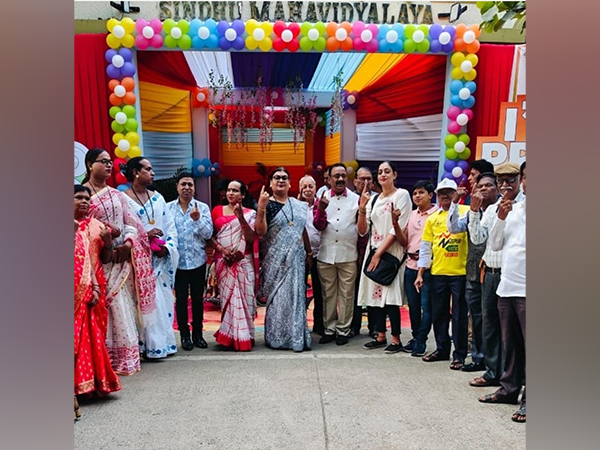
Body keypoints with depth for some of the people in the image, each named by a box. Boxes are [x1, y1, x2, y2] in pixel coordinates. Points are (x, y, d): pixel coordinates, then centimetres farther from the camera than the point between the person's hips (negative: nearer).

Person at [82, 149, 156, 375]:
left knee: (123, 306, 4)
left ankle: (126, 357, 12)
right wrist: (105, 230, -16)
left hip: (122, 258, 4)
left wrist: (128, 244, -9)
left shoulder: (117, 195, 15)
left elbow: (132, 224, 9)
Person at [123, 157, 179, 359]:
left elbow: (171, 226, 10)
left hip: (162, 258, 6)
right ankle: (150, 345, 4)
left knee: (164, 298, 8)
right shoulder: (124, 199, -4)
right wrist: (144, 235, -18)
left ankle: (165, 341, 18)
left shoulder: (158, 197, 13)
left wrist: (168, 247, -4)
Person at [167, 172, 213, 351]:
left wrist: (197, 219, -22)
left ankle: (198, 334, 22)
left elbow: (208, 233, -7)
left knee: (198, 298, 9)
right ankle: (184, 335, 18)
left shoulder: (203, 207, 1)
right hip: (177, 261, 0)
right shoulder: (168, 208, 1)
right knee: (181, 299, 6)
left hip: (198, 261, 1)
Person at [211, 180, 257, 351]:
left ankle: (243, 336, 8)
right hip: (223, 262, 1)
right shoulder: (217, 210, 9)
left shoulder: (249, 213, 5)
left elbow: (251, 238, -7)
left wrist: (241, 217, -17)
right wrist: (221, 249, -11)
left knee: (243, 297, -2)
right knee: (227, 297, 2)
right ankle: (230, 336, 11)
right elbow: (210, 235, 5)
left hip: (243, 262, -1)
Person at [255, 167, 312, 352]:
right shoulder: (267, 204, -3)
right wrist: (261, 207, -23)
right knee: (277, 297, 2)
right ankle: (276, 338, 15)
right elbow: (260, 231, -14)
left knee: (296, 296, 7)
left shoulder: (299, 205, 10)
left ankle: (296, 337, 19)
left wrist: (309, 252, 16)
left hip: (296, 259, 4)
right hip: (275, 260, -4)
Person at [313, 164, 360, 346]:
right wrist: (320, 210, -18)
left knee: (346, 294, 5)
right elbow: (318, 226, -4)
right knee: (328, 294, 9)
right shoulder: (322, 198, 5)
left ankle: (343, 330, 17)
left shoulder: (356, 199, 4)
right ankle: (329, 329, 21)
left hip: (348, 255, -1)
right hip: (326, 254, 1)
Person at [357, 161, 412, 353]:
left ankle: (396, 339, 4)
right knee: (376, 294, 7)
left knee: (390, 296, -7)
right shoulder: (373, 199, 13)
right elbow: (363, 230, 6)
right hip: (374, 252, 6)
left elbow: (397, 230, -10)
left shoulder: (401, 195, -3)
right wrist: (362, 209, -9)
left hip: (391, 253, -6)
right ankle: (381, 336, 18)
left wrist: (379, 253, -12)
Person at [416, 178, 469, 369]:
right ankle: (442, 349, 29)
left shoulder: (466, 211, 0)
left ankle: (459, 355, 16)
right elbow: (425, 247, 12)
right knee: (438, 313, 13)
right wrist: (420, 273, 8)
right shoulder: (433, 218, 12)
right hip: (437, 273, 5)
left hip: (460, 272, -4)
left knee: (459, 315, 4)